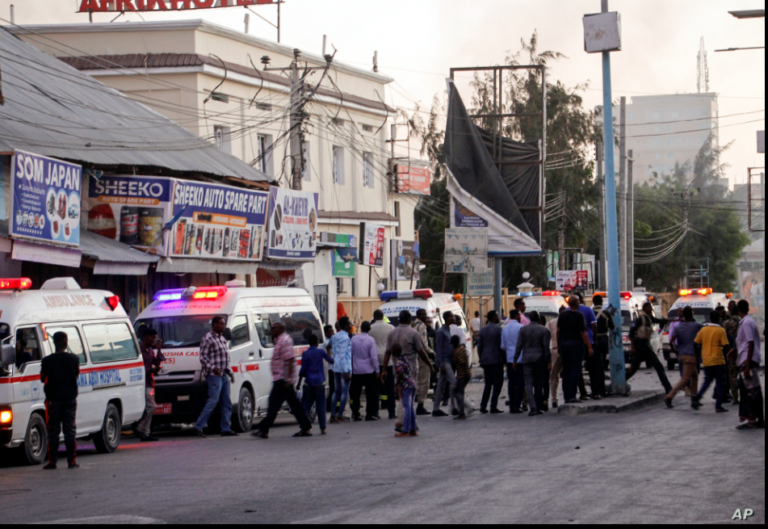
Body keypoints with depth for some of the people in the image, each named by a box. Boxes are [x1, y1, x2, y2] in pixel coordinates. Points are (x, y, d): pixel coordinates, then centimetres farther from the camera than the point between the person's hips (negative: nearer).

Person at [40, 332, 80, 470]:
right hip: (70, 398, 1)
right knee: (70, 430, 6)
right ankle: (72, 461, 3)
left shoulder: (48, 360, -8)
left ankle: (52, 462, 3)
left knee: (53, 430, 4)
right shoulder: (74, 359, -4)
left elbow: (43, 379, -1)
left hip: (53, 399, -1)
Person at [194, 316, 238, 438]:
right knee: (213, 400, -14)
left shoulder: (222, 339, 19)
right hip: (214, 375, -9)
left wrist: (230, 372, 20)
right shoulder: (208, 339, -8)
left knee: (227, 402, 6)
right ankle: (199, 426, -10)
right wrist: (213, 368, -26)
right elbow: (203, 357, -14)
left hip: (224, 375, 9)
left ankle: (225, 429, 8)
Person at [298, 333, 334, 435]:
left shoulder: (305, 354, -3)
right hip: (320, 383, 1)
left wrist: (299, 383, 3)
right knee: (320, 405, 5)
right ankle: (322, 428, 5)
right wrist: (328, 353, 30)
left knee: (306, 405, 4)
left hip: (309, 383, -1)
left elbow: (303, 370, -4)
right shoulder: (321, 352, 0)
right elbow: (331, 361, 10)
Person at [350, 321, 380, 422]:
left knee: (355, 394, 9)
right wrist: (377, 370, -3)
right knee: (370, 393, 5)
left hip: (356, 371, 3)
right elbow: (374, 356, -11)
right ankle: (370, 414, 2)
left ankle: (355, 414, 9)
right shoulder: (370, 340, -10)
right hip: (368, 370, -2)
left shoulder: (353, 339, -2)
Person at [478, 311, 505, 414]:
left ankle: (483, 406, 6)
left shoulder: (483, 330, 11)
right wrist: (504, 359, -3)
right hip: (496, 360, -6)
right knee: (497, 383, -1)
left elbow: (479, 346, 13)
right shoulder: (498, 329, -9)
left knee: (488, 384, 12)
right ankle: (493, 407, -6)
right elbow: (501, 346, -11)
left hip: (485, 361, 6)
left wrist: (481, 360, 20)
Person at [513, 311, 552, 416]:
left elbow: (519, 346, 1)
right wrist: (548, 361, 0)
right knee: (539, 384, 8)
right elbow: (546, 348, -5)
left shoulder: (523, 329, 2)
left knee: (529, 383, -2)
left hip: (527, 358, 1)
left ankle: (533, 407, -16)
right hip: (539, 359, -1)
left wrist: (515, 360, 7)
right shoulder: (544, 330, -2)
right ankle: (539, 407, 10)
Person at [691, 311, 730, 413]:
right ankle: (718, 406, 1)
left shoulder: (703, 330, 4)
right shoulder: (720, 331, -9)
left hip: (706, 361, 5)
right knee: (720, 383, 5)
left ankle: (696, 399, 6)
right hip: (717, 360, -5)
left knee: (707, 380, 20)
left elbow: (696, 343, 6)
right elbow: (725, 346, -11)